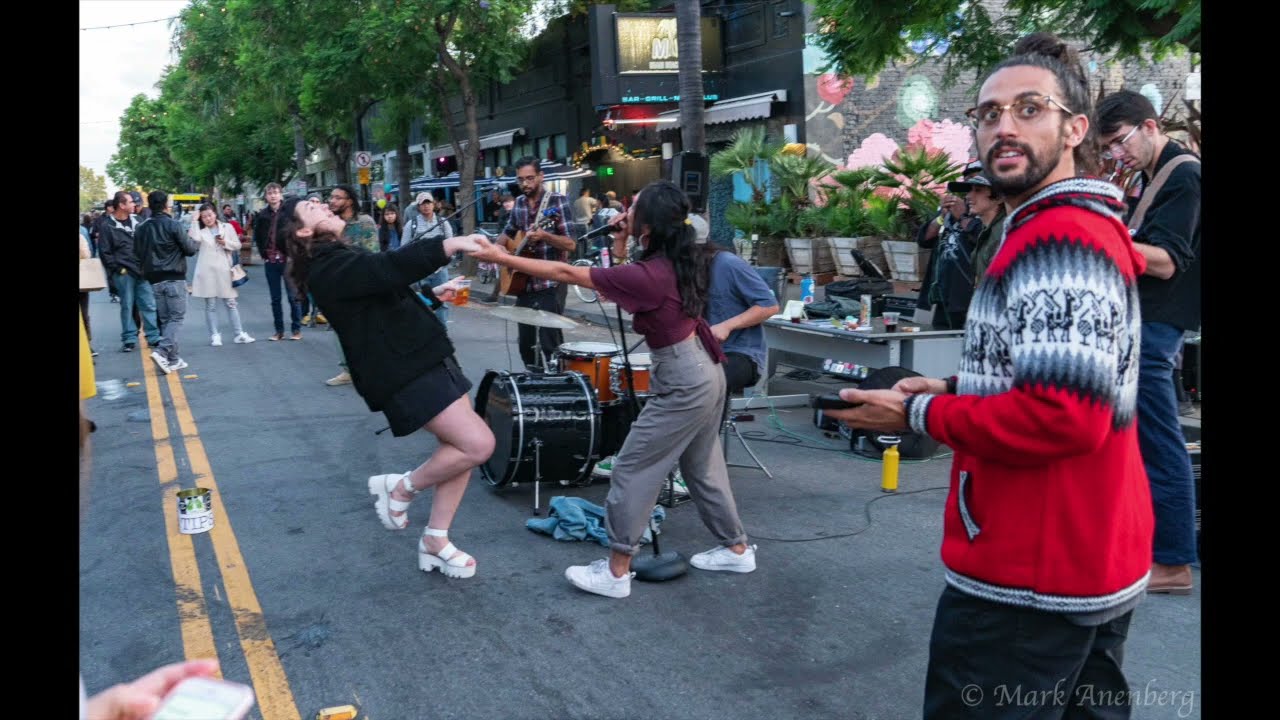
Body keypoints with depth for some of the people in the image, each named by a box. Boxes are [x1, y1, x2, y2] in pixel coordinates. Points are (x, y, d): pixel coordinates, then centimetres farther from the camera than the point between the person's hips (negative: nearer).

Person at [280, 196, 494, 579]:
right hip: (405, 372, -10)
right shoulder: (328, 268, -13)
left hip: (426, 357, 10)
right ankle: (400, 487, 7)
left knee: (459, 447, 6)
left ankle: (435, 541, 16)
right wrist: (452, 243, -28)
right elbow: (389, 268, -27)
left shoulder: (344, 257, 19)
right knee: (478, 444, -15)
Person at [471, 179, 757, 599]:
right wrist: (630, 236, 4)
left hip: (683, 384, -9)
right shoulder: (679, 258, -2)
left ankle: (616, 572, 7)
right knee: (701, 467, 21)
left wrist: (501, 258, -14)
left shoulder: (645, 276, -25)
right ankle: (737, 549, 34)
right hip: (704, 373, 9)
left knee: (632, 470, 0)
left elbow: (566, 274, -21)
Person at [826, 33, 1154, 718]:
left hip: (1029, 580, -10)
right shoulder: (1081, 227, 14)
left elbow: (1065, 416, -29)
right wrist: (955, 389, 9)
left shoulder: (1059, 239, -20)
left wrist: (921, 415, -16)